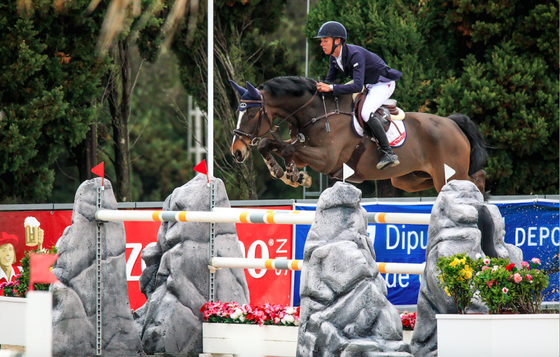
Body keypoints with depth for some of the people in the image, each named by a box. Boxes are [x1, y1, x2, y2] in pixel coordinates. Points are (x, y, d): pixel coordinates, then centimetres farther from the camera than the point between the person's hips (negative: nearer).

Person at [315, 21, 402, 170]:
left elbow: (357, 86, -41)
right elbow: (330, 79, 6)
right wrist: (321, 86, -17)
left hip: (382, 83, -10)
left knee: (366, 113, -29)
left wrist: (331, 88, -44)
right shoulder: (334, 57, -6)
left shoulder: (355, 54, -33)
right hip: (367, 84, 10)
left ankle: (389, 154, -24)